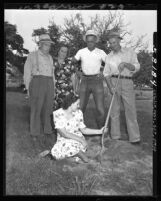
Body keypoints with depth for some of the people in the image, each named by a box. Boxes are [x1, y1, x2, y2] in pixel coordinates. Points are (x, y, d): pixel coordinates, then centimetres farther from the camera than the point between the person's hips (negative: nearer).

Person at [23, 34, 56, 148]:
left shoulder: (49, 58, 18)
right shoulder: (32, 55, 3)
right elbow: (27, 72, 1)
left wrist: (53, 88, 15)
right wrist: (28, 88, -4)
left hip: (49, 84, 4)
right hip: (37, 83, -4)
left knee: (47, 108, 4)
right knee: (36, 108, -1)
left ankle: (47, 131, 13)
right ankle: (35, 133, 10)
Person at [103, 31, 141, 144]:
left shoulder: (130, 52, 8)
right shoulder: (109, 57, 12)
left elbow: (136, 67, -1)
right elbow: (106, 73, 6)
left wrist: (125, 64, -20)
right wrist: (110, 86, -10)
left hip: (127, 82, -1)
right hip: (114, 81, 2)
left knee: (131, 109, -7)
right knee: (115, 109, 1)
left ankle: (135, 138, -4)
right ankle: (116, 137, 7)